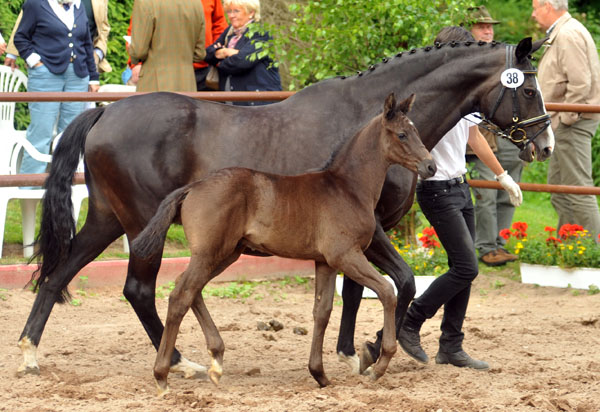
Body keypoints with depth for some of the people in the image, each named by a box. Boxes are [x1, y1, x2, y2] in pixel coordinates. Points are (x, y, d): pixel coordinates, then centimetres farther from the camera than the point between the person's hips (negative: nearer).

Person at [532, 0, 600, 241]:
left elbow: (580, 83, -23)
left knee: (578, 189, -10)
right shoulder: (559, 34, 18)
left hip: (573, 122, -11)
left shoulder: (568, 35, -16)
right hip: (564, 122, 11)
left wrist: (566, 119, -19)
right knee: (558, 188, 15)